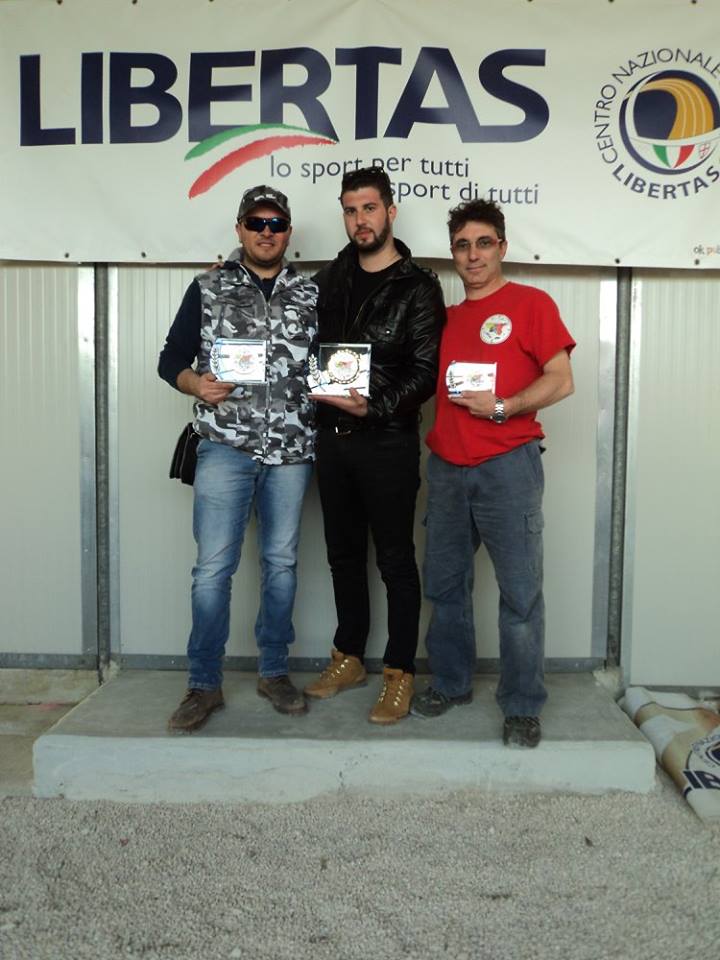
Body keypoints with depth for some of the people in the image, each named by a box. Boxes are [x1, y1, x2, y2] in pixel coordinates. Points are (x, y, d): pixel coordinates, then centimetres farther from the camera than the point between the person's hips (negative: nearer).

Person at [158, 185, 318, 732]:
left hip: (292, 448, 2)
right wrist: (196, 385, -14)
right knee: (214, 567, -3)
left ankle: (274, 671, 24)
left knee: (282, 562, 10)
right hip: (225, 446, -2)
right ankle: (205, 684, 10)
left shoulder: (310, 296, 10)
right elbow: (171, 359, 6)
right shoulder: (208, 289, 6)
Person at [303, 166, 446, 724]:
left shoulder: (418, 287, -5)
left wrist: (375, 407, -24)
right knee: (344, 554, 15)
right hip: (332, 438, 6)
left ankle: (400, 672, 14)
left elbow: (427, 372, -12)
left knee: (396, 561, 2)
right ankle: (349, 658, 29)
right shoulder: (332, 278, 12)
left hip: (388, 442, -6)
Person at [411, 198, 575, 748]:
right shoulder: (448, 317, 17)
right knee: (445, 584, 12)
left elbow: (561, 381, -7)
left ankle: (523, 707, 11)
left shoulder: (530, 303, 0)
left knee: (520, 591, -1)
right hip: (447, 469, 6)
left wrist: (502, 408, -16)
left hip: (507, 466, -5)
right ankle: (451, 683, 29)